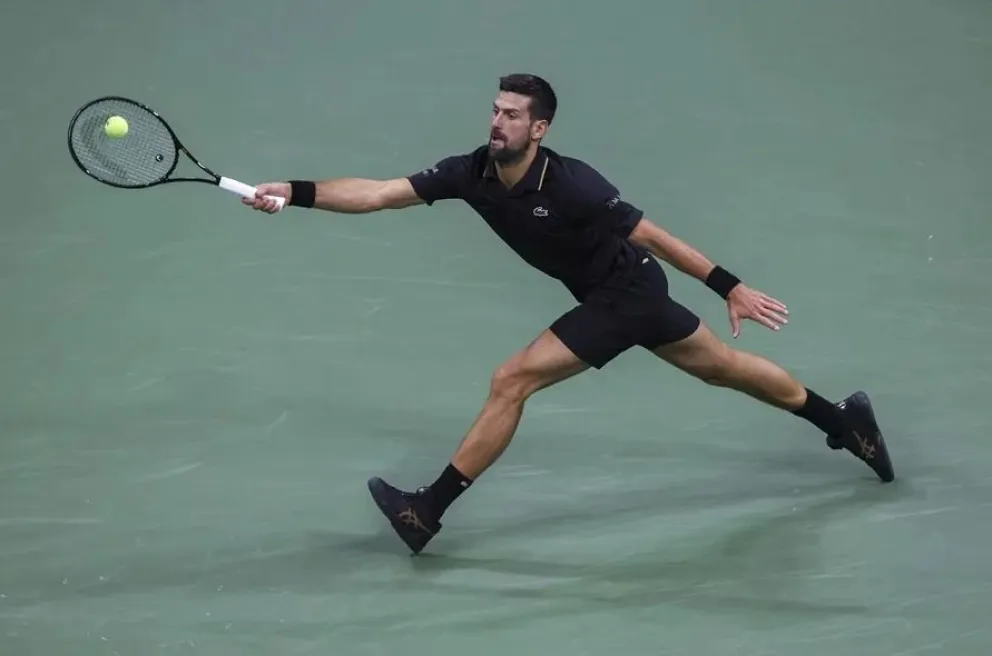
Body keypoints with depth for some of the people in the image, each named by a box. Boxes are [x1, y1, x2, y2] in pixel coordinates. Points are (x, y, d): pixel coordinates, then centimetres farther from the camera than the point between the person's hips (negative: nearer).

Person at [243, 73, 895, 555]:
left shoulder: (571, 184, -29)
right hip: (629, 294, 8)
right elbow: (378, 193, -16)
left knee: (511, 382, -12)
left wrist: (731, 287, -21)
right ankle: (845, 422, 37)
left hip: (626, 297, -8)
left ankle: (428, 512, -3)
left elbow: (655, 236, -23)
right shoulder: (470, 173, -11)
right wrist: (295, 193, -28)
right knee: (724, 367, 21)